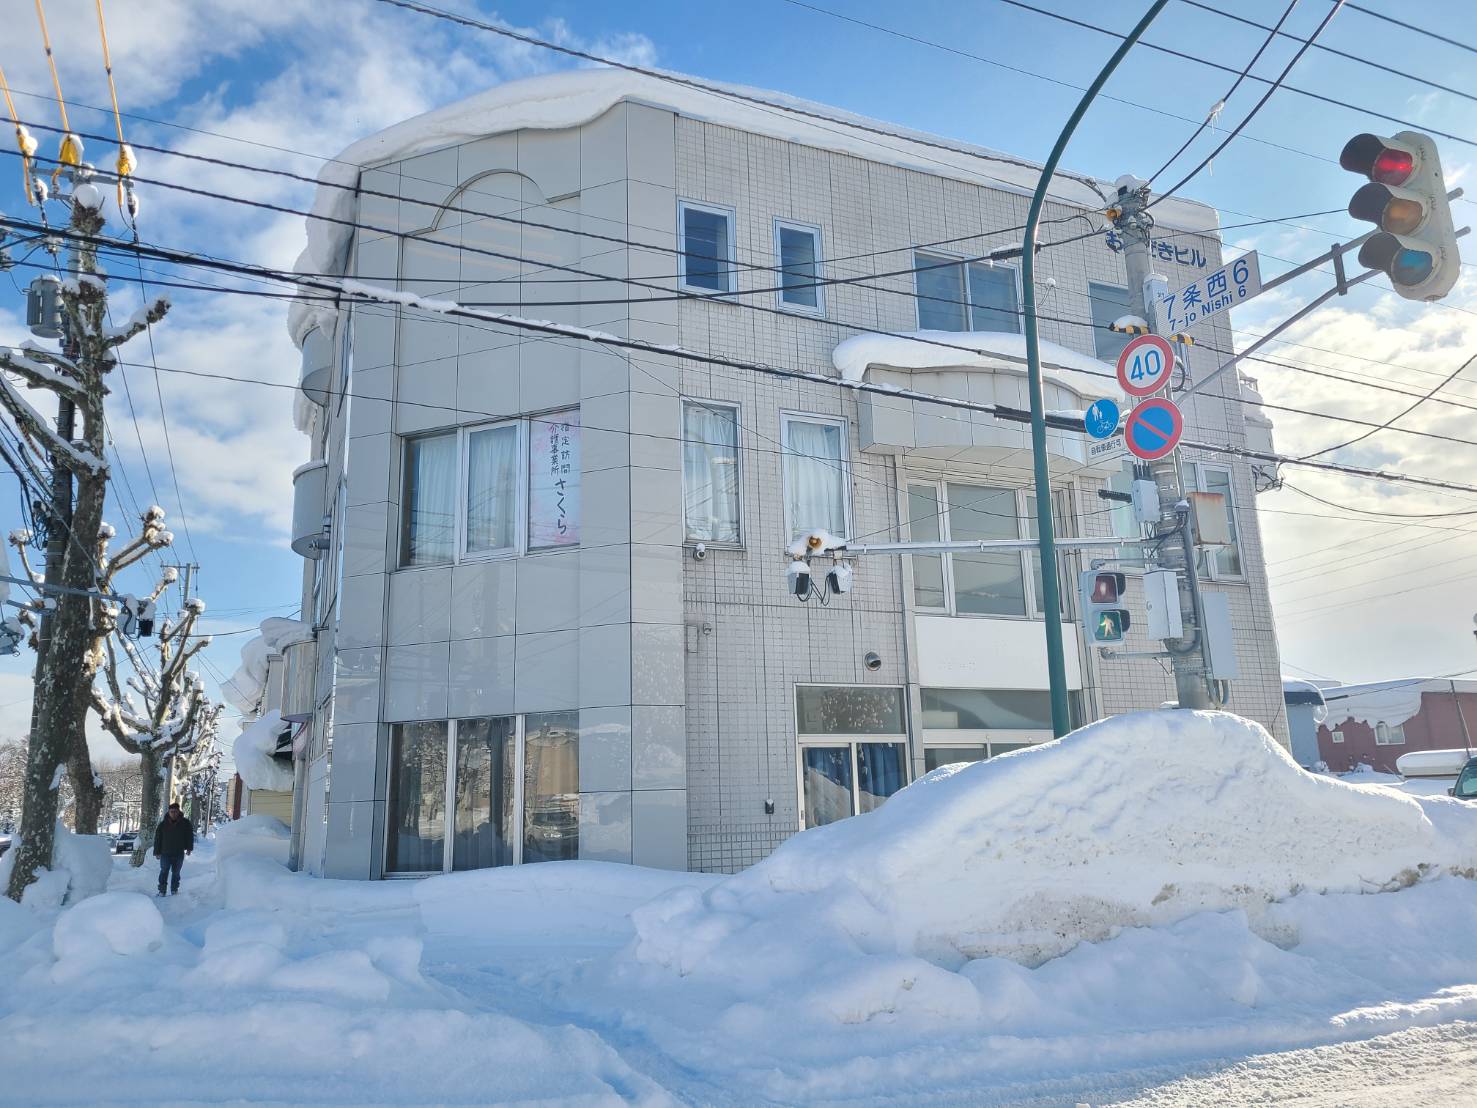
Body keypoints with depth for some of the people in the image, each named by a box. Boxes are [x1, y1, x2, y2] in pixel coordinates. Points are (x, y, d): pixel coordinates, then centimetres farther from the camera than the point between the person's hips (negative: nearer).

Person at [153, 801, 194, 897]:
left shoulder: (185, 823, 0)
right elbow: (157, 839, 4)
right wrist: (157, 852, 1)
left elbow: (190, 836, 7)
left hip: (179, 854, 1)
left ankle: (174, 890, 18)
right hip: (165, 853, -1)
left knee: (176, 873, 9)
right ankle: (162, 890, 1)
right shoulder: (163, 824, 0)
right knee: (164, 872, -5)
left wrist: (189, 848, 2)